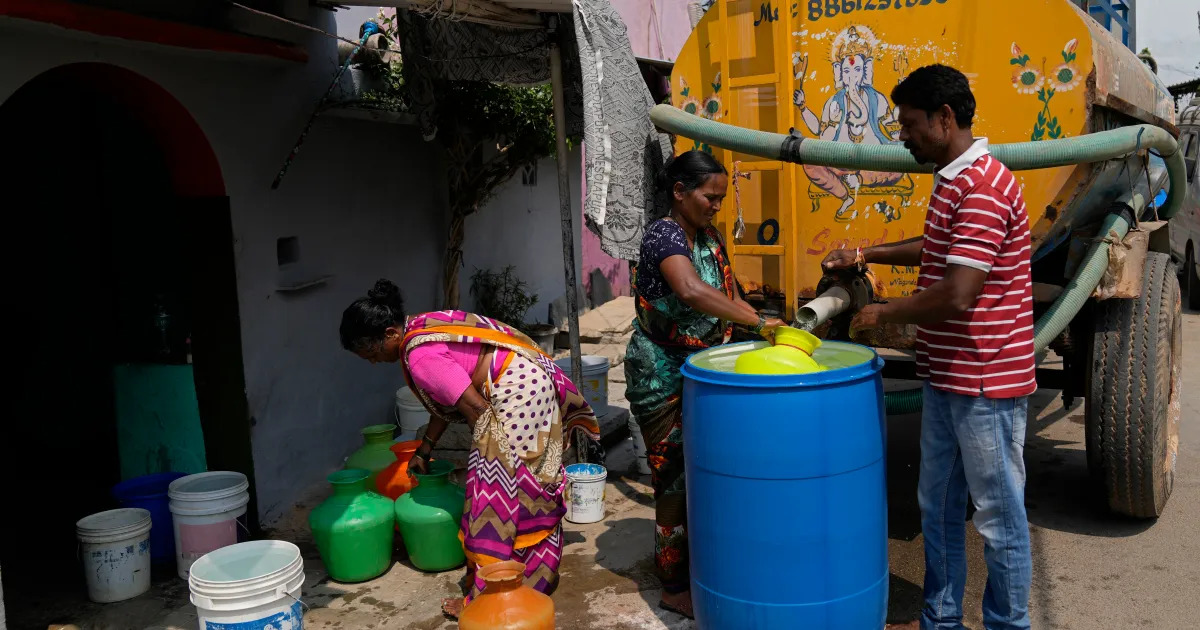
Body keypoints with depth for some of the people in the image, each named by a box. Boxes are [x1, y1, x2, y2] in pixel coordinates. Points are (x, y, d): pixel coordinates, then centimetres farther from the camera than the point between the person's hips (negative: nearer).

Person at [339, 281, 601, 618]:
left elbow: (476, 408, -20)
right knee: (528, 487, 19)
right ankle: (537, 574, 33)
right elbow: (444, 402, 19)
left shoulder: (421, 357, -20)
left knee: (495, 491, -5)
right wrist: (424, 451, 25)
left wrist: (484, 453, -5)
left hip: (517, 390, -11)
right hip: (531, 381, 11)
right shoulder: (421, 328, 10)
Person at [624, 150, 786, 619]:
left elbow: (727, 298, 10)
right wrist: (759, 322, -35)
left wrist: (770, 327, -6)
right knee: (675, 479, 0)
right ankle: (675, 587, 14)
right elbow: (691, 290, -36)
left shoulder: (709, 239, 9)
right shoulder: (663, 234, -18)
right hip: (663, 379, -8)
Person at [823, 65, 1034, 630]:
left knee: (998, 516, 5)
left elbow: (957, 295, -28)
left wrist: (883, 314, -13)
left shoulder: (982, 188, -21)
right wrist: (866, 255, 20)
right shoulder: (954, 182, 12)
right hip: (946, 377, 10)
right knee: (938, 505, 19)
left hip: (986, 383, -10)